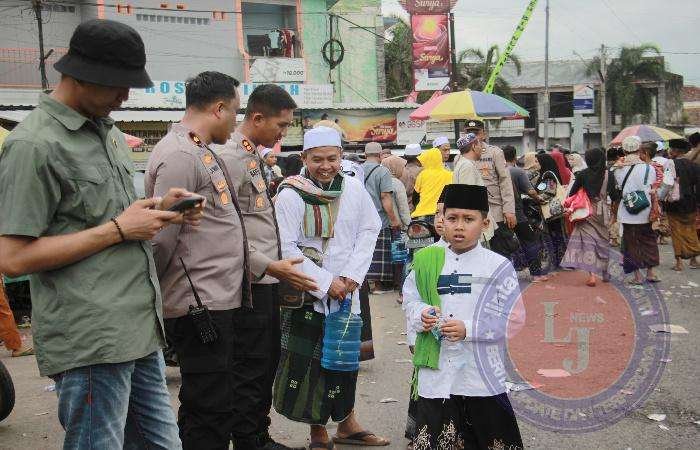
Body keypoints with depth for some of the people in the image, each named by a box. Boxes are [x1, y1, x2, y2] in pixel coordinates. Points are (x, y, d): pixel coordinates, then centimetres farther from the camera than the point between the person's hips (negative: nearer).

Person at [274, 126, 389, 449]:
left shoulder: (354, 189, 1)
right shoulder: (291, 195, -12)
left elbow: (369, 230, 5)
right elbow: (286, 248, -13)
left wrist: (353, 274, -7)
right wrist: (326, 282, -14)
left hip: (347, 290, 4)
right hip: (307, 293, -4)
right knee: (310, 362, 0)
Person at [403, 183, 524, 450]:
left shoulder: (498, 266, -6)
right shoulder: (427, 261, 5)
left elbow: (513, 318, -8)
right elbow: (410, 298, 12)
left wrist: (468, 329, -17)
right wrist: (422, 315, -10)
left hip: (481, 375, -3)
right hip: (435, 371, 3)